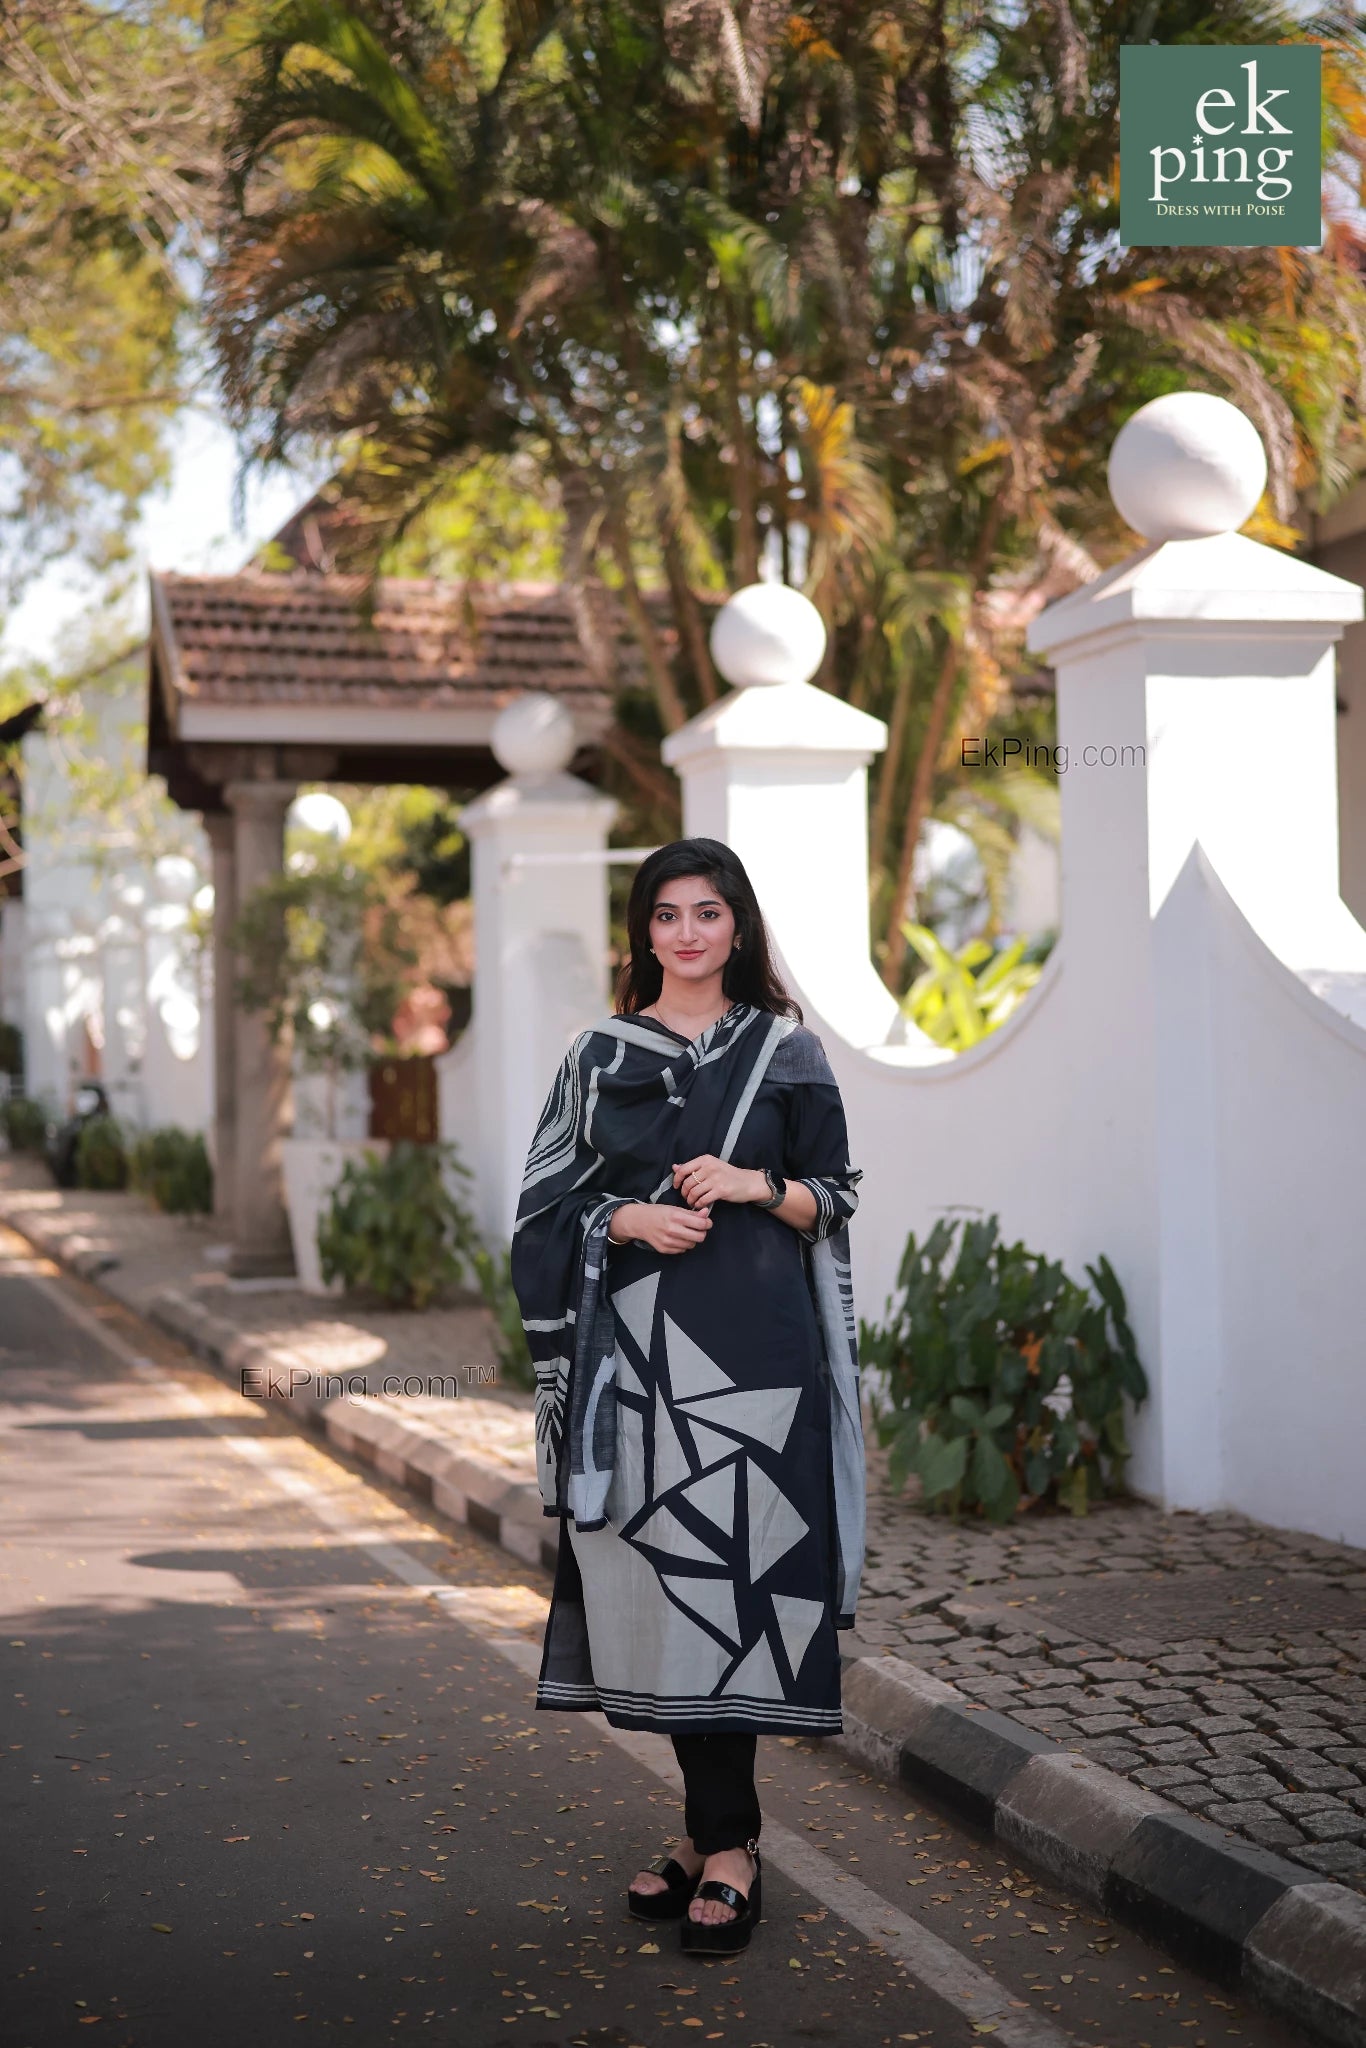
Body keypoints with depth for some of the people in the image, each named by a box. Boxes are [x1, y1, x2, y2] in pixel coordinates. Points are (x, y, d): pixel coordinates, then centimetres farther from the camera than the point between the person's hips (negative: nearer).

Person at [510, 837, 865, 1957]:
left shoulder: (785, 1048, 7)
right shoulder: (600, 1054, 11)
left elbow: (835, 1197, 7)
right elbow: (551, 1201, 10)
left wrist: (757, 1186, -11)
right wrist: (625, 1220, -9)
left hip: (751, 1347, -2)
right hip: (637, 1348, 2)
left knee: (726, 1572, -7)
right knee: (660, 1573, 2)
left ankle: (723, 1844, -2)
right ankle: (721, 1832, 12)